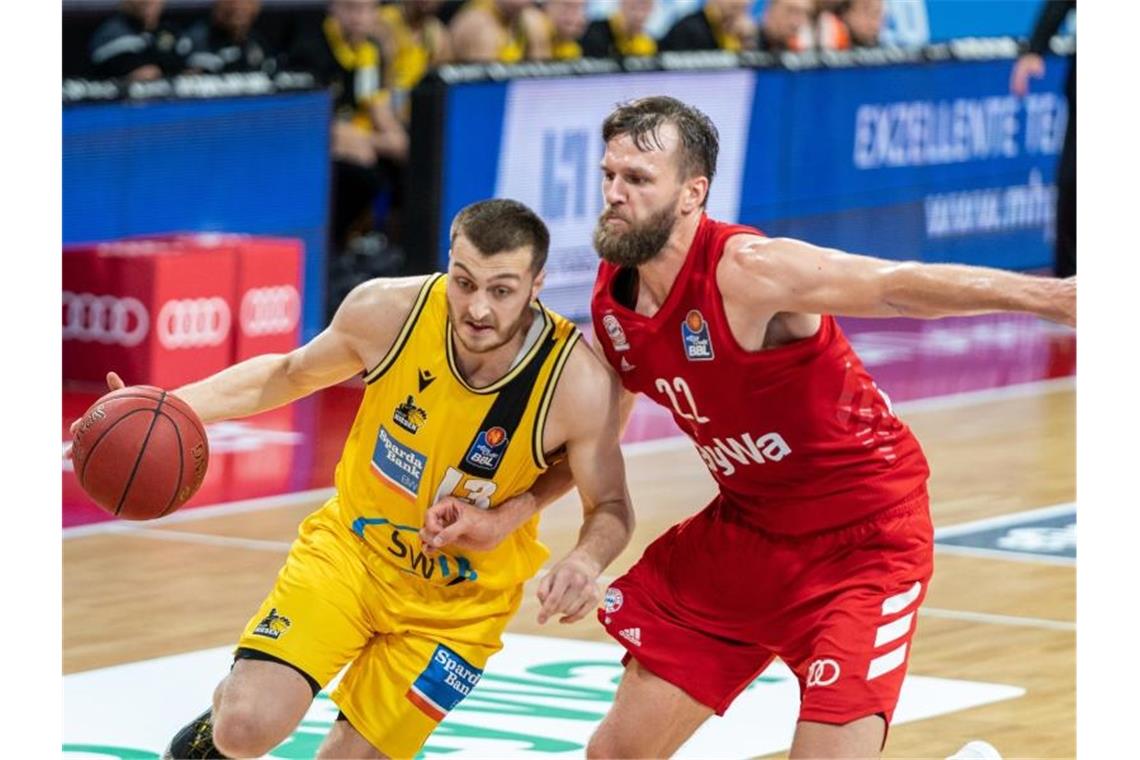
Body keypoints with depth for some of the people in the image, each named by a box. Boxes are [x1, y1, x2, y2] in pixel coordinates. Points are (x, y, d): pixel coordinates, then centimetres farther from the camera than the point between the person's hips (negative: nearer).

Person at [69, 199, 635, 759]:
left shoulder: (577, 383, -26)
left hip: (456, 604, 0)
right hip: (349, 545, 1)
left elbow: (610, 508, -10)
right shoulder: (388, 310, -20)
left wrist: (586, 562, -34)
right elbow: (293, 374, 1)